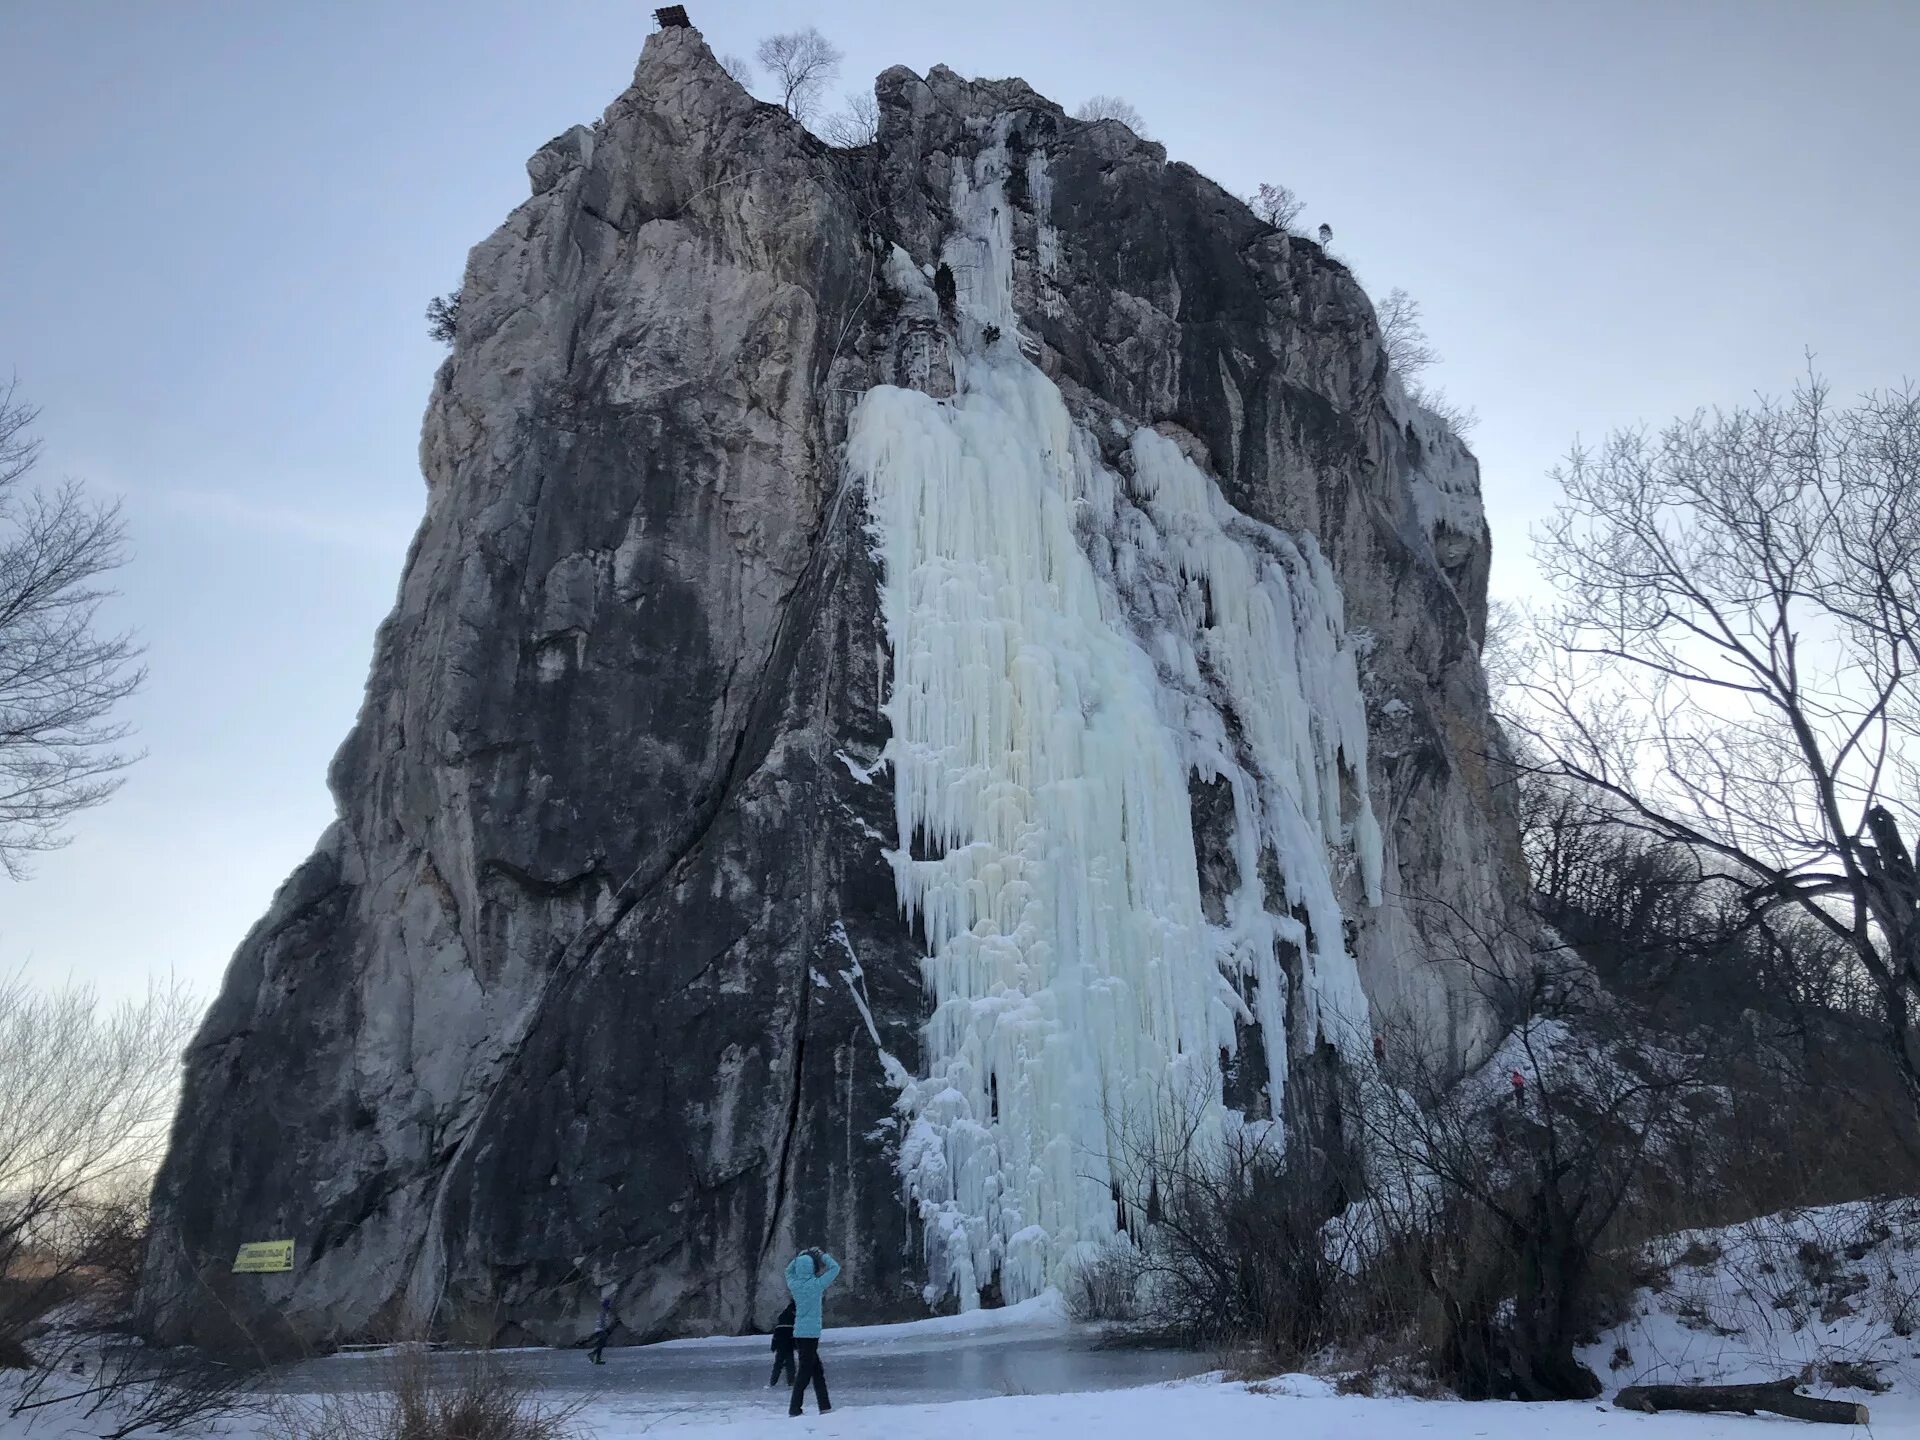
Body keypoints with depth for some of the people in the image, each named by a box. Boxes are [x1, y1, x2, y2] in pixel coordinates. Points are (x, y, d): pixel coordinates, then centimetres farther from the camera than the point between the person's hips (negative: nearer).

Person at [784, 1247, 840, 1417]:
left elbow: (789, 1270, 24)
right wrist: (823, 1256, 7)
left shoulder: (794, 1284, 0)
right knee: (805, 1371, -2)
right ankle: (795, 1409, -3)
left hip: (799, 1333, 7)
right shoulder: (816, 1285, -13)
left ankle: (824, 1406, 17)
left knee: (817, 1370, 14)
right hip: (811, 1333, -7)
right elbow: (835, 1268, -3)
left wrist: (799, 1256, 17)